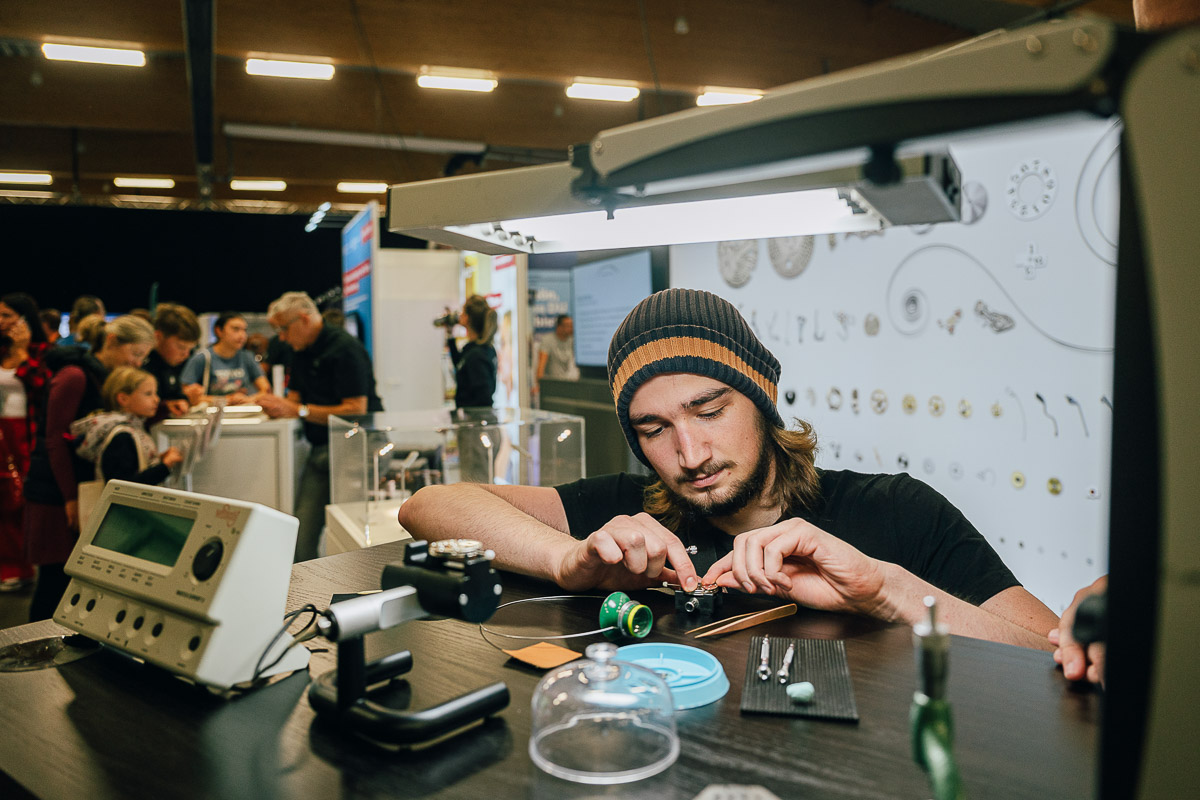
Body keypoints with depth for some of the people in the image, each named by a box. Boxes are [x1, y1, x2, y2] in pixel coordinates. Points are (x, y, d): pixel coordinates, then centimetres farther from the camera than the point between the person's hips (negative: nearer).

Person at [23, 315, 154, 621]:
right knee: (56, 577, -5)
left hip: (84, 488, 8)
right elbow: (55, 439, -15)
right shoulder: (74, 376, -13)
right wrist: (71, 498, -17)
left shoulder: (107, 377, 14)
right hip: (56, 493, -8)